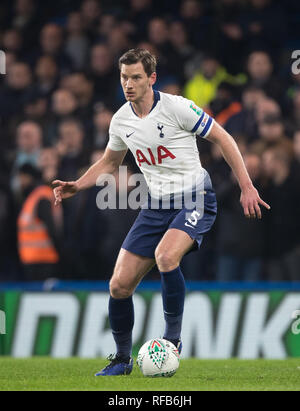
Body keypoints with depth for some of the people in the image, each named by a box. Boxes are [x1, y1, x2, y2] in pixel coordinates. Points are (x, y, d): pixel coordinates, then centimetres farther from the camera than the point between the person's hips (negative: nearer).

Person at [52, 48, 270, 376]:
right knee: (119, 285, -2)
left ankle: (173, 338, -16)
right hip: (156, 206, 6)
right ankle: (122, 359, 18)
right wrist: (76, 186, 7)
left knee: (165, 256, -34)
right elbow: (109, 162, 22)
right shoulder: (120, 121, 3)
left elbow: (222, 138, -7)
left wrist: (246, 187, -10)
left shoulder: (176, 107, -15)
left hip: (195, 200, -6)